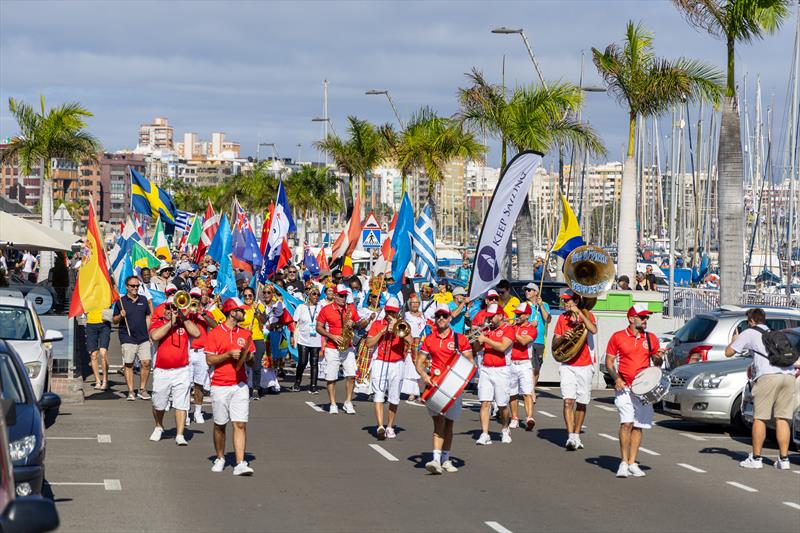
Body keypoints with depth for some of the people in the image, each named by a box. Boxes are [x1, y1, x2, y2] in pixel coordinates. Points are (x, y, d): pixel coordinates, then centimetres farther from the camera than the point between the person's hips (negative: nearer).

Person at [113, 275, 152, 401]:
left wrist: (148, 333, 11)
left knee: (146, 363, -5)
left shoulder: (143, 300, 12)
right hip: (127, 339, -2)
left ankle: (142, 389, 7)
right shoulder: (121, 302, 2)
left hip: (143, 338, 2)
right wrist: (120, 316, -14)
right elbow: (114, 321, 7)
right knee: (128, 365, -1)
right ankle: (131, 391, 6)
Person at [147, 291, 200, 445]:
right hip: (162, 371, 0)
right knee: (158, 404, 11)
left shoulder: (184, 323, 8)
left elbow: (196, 333, -10)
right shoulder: (158, 323, 3)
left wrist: (183, 317, -8)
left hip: (182, 370, 0)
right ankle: (159, 427, 37)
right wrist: (171, 322, -15)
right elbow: (154, 336, -19)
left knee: (181, 404, -6)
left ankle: (180, 435, -5)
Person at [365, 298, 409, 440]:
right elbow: (369, 343, -1)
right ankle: (380, 427, -21)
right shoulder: (377, 324, 8)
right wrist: (383, 331, -8)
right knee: (378, 396, -13)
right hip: (380, 363, -1)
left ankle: (390, 427, 18)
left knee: (394, 399, 5)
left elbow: (410, 341, -10)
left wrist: (396, 326, -12)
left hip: (397, 365, 1)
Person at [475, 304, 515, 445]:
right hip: (485, 369, 4)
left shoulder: (508, 329, -4)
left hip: (500, 370, -4)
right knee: (484, 403, -7)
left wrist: (485, 339, -17)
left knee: (502, 405, 4)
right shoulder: (488, 329, 13)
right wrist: (477, 338, -4)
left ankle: (505, 430, 29)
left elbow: (502, 347, -19)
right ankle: (484, 435, -10)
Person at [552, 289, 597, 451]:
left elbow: (593, 330, -23)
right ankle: (571, 437, -17)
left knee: (581, 403, 7)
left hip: (585, 366, -1)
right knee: (568, 401, -13)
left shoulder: (586, 315, 0)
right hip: (567, 365, 1)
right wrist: (562, 337, -13)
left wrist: (579, 313, -19)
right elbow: (554, 345, 9)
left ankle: (577, 435, 20)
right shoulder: (562, 318, 8)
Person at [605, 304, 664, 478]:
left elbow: (656, 363, 19)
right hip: (624, 387, -3)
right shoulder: (618, 337, 2)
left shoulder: (651, 339, 11)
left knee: (638, 426, 5)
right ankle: (623, 462, -8)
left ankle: (632, 463, 12)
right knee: (626, 423, -15)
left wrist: (659, 359, -5)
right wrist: (616, 378, -11)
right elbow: (609, 361, 4)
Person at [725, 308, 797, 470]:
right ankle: (783, 459, 4)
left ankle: (756, 458, 4)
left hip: (768, 376, -5)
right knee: (782, 419, 6)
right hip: (789, 375, 5)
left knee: (760, 418, 2)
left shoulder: (749, 333, 15)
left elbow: (729, 352, 19)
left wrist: (734, 341, 37)